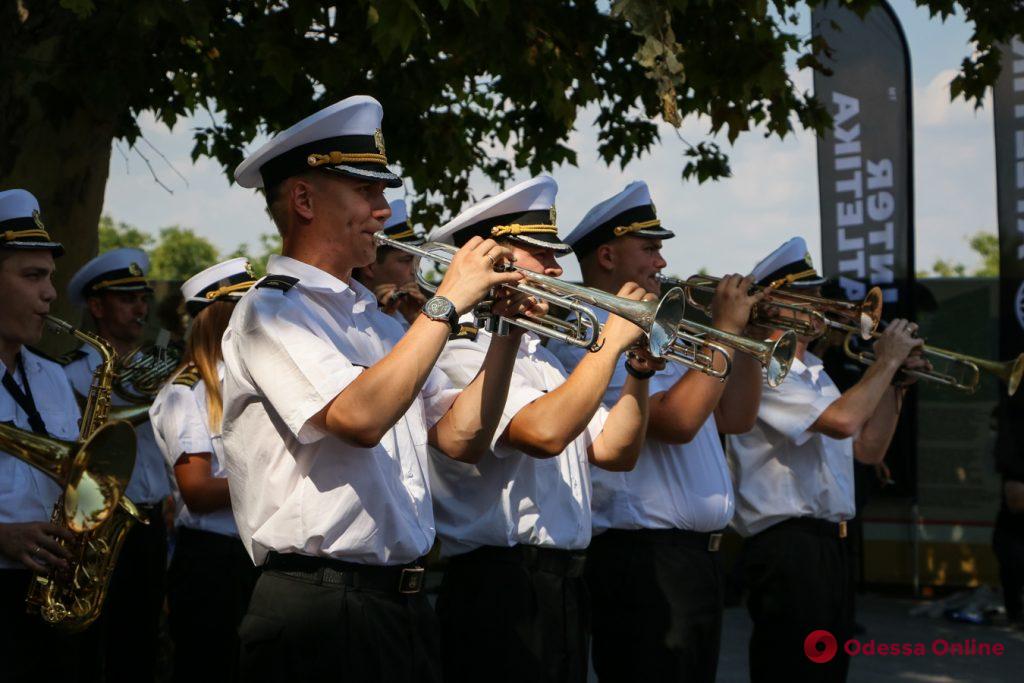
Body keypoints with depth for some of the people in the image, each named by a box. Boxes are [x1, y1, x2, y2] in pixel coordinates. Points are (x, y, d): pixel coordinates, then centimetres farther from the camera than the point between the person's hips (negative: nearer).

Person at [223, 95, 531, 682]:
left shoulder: (378, 322, 16)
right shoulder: (269, 311, -8)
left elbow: (461, 438, 11)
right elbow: (360, 417, -24)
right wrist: (448, 303, -17)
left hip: (406, 604, 8)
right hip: (321, 608, -8)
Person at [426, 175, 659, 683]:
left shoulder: (541, 359, 18)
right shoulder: (464, 356, -14)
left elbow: (614, 451, 14)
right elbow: (544, 432, -28)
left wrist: (639, 370, 0)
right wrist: (611, 341, -20)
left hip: (562, 586, 9)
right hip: (501, 588, -9)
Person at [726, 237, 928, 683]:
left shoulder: (814, 372, 19)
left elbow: (868, 449, 19)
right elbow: (841, 421, -25)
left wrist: (896, 382, 8)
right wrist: (887, 361, -12)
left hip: (830, 545, 10)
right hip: (787, 549, -10)